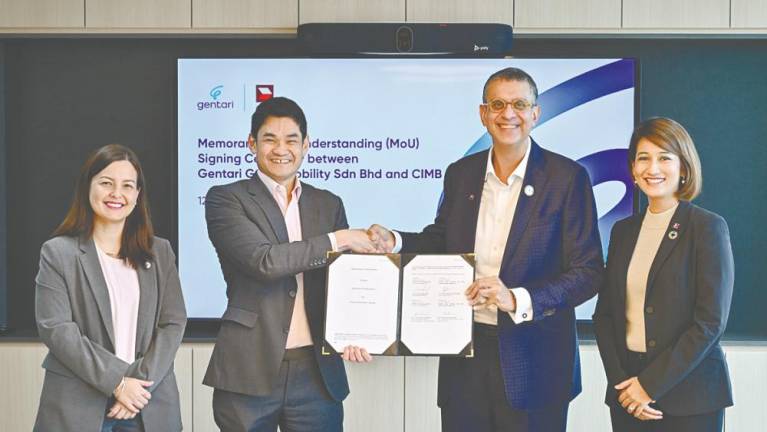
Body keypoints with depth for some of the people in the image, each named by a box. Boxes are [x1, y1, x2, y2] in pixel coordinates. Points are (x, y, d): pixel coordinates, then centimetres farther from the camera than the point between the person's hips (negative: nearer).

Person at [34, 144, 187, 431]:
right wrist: (117, 381, -14)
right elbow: (56, 328, -8)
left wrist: (140, 380, -12)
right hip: (79, 406, -2)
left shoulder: (160, 252, 9)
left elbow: (174, 322, 2)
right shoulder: (58, 252, 1)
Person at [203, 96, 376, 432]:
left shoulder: (329, 205, 13)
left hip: (318, 371, 3)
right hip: (250, 372, -3)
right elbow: (263, 260, -15)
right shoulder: (225, 200, -1)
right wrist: (338, 240, -11)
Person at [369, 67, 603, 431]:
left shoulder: (567, 178, -7)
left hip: (532, 360, -3)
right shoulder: (460, 173, 6)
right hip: (464, 353, 4)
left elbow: (588, 272, -9)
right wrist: (393, 241, -1)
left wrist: (518, 300, -22)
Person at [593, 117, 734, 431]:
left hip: (689, 398, -4)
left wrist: (651, 384, -13)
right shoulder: (623, 231, 9)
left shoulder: (708, 228, -6)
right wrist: (621, 381, -7)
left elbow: (711, 322, -12)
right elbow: (604, 314, 7)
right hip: (627, 392, 4)